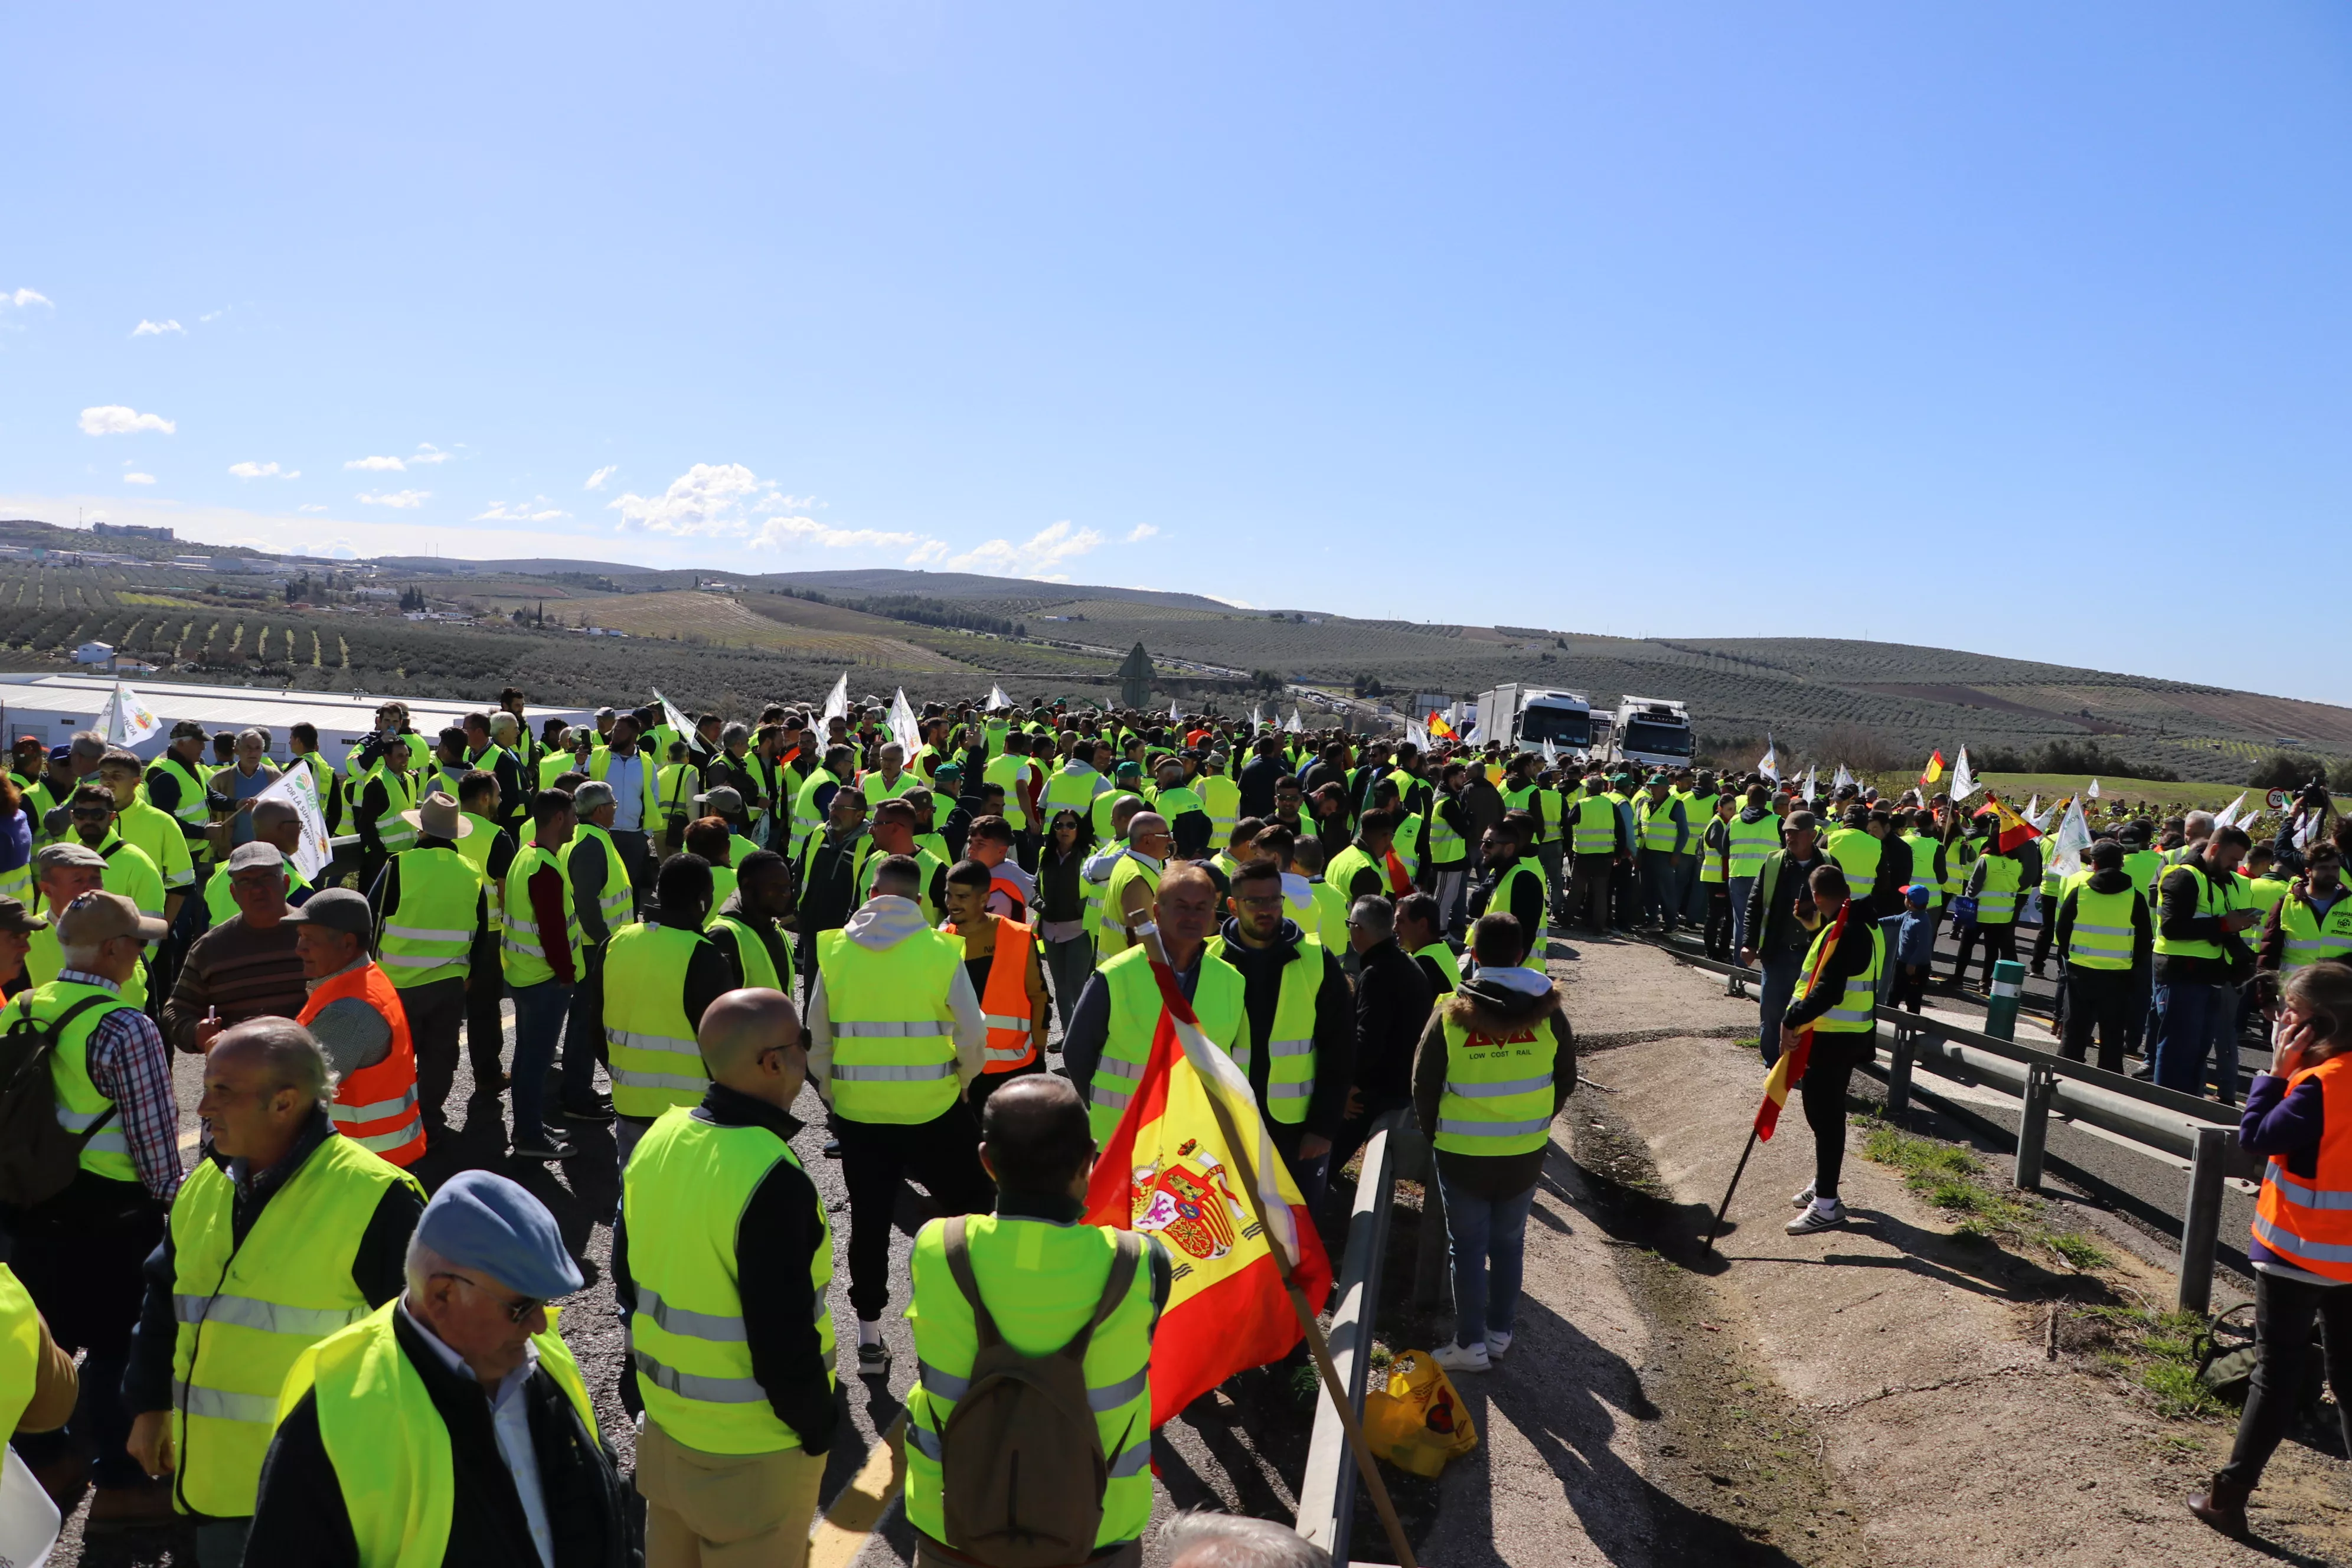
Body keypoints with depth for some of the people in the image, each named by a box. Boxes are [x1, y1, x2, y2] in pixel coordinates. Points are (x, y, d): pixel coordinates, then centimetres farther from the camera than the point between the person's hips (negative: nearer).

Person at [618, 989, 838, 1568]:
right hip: (752, 1447, -7)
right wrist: (816, 1427, -9)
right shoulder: (773, 1180, -29)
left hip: (664, 1419, 7)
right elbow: (784, 1340, -26)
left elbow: (628, 1279, 7)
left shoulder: (658, 1139, -5)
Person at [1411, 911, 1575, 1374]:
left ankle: (1471, 1343, 12)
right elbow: (1566, 1077, 4)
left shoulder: (1451, 1014, -12)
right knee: (1509, 1241, 17)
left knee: (1468, 1246, 8)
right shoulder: (1546, 1011, -7)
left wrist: (1435, 1132, 10)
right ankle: (1500, 1331, 27)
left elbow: (1424, 1084, -7)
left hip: (1462, 1153, -2)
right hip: (1526, 1153, 2)